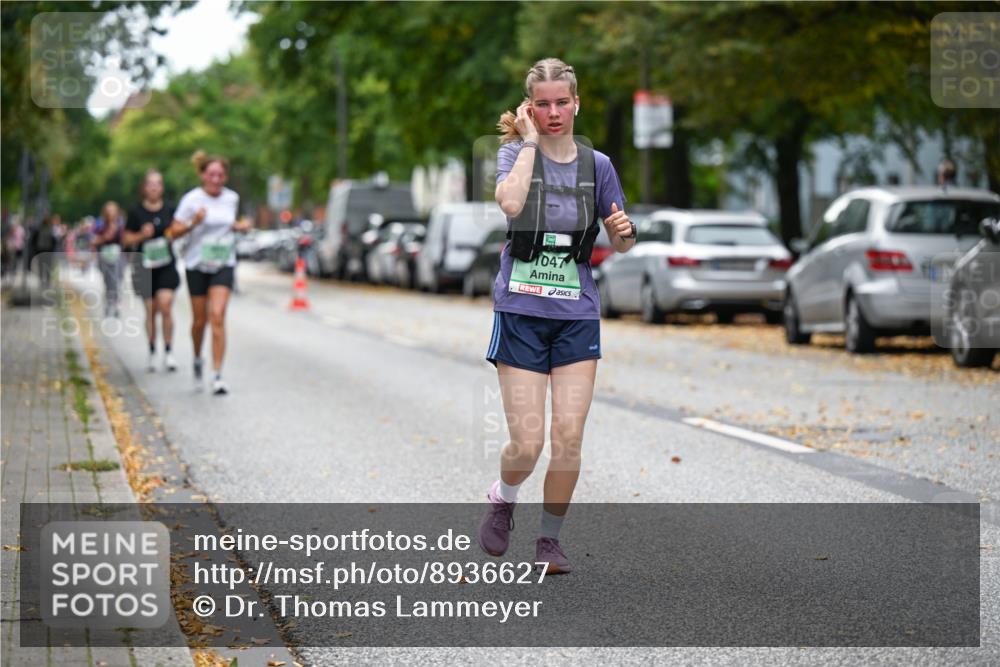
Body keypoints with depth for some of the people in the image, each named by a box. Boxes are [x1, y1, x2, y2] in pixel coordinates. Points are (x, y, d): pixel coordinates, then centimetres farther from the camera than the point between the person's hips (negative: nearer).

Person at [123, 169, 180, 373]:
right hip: (145, 266, 0)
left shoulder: (169, 210, 4)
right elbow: (126, 238, 4)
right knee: (151, 310, 5)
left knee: (166, 306, -14)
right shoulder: (137, 212, 0)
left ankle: (168, 352, -5)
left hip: (166, 265, 0)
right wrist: (141, 235, -14)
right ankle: (152, 354, 18)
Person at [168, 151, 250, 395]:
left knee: (217, 316, -15)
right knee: (200, 320, 7)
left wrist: (239, 226, 2)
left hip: (224, 265, 1)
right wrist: (194, 223, -24)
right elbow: (174, 232, -7)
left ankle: (217, 375, -16)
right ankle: (197, 360, 37)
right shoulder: (192, 199, -7)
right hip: (197, 265, -1)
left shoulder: (232, 198, 4)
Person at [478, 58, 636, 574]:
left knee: (568, 439, -5)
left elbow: (621, 243, 14)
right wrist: (529, 140, -16)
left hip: (577, 316, 2)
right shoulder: (515, 152, -1)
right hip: (521, 312, -2)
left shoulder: (596, 164, 7)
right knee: (527, 442, -6)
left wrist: (624, 232, -9)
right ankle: (502, 499, 27)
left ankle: (550, 537, 15)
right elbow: (510, 202, -24)